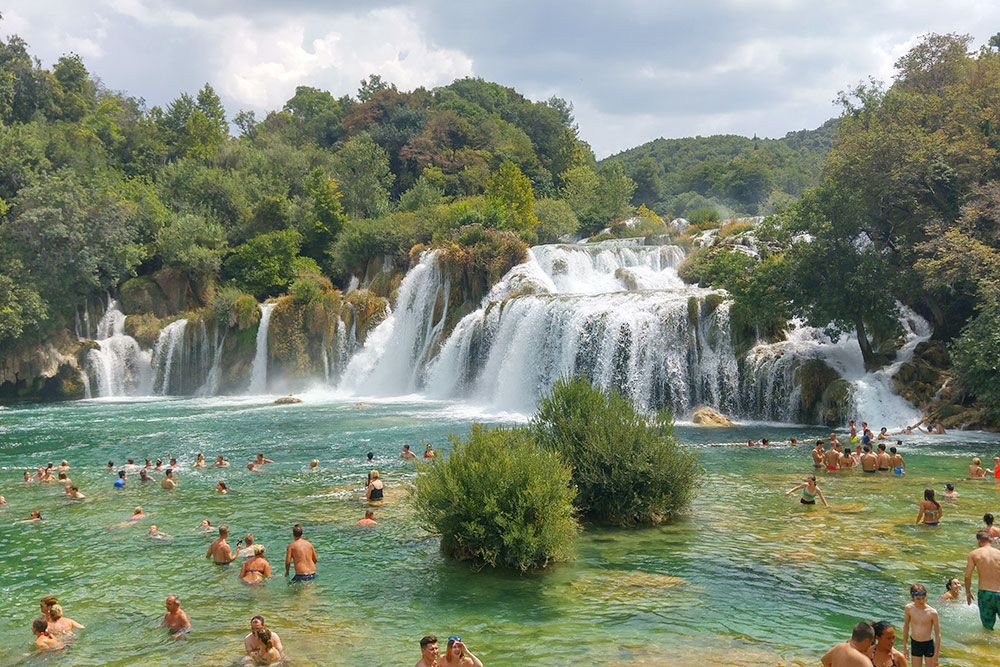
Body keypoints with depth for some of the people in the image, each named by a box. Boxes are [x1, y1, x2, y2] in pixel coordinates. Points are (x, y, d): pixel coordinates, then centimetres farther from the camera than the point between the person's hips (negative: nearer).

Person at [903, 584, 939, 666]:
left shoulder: (932, 612, -19)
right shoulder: (909, 608, -10)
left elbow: (938, 634, -11)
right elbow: (906, 626, 7)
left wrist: (936, 655, -10)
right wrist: (905, 645, 11)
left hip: (928, 644, -3)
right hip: (914, 644, 3)